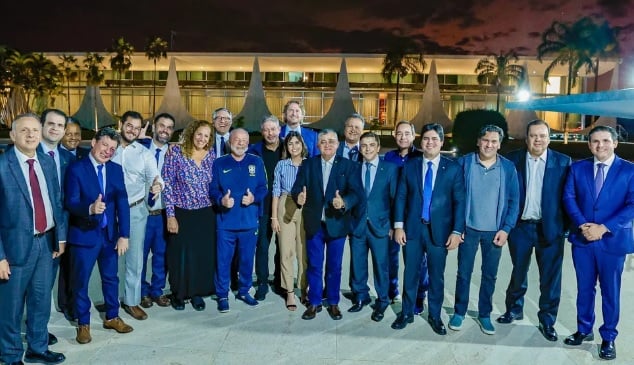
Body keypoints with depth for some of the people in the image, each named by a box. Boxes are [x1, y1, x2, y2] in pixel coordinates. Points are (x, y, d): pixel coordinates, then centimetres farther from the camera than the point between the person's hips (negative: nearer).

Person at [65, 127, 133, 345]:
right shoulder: (76, 169, -9)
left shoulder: (116, 170, 3)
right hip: (84, 234, -4)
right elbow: (70, 203, -16)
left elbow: (122, 203, -2)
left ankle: (112, 317, 34)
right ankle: (83, 324, 26)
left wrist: (124, 235, -8)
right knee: (81, 281, 8)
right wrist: (90, 208, -37)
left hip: (110, 233, 4)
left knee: (111, 278, 16)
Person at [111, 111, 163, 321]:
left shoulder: (144, 153, 0)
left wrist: (157, 184, -38)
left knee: (135, 257, 8)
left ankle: (131, 301, 22)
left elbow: (154, 175, -15)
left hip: (136, 210, 1)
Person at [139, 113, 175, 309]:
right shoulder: (140, 146, -1)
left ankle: (157, 290, 29)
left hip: (163, 213, 1)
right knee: (140, 254, 10)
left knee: (161, 255, 11)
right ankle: (143, 292, 28)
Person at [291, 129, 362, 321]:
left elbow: (356, 192, -11)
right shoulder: (308, 164, 6)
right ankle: (314, 303, 24)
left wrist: (344, 202, -30)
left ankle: (333, 303, 27)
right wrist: (299, 196, -24)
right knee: (314, 265, 10)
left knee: (334, 266, 11)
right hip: (314, 223, 1)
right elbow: (297, 188, -1)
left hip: (337, 223, -1)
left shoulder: (349, 165, -1)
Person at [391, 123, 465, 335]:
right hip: (413, 228, 1)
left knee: (437, 276, 10)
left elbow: (459, 201, -3)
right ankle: (407, 313, 26)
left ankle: (435, 316, 27)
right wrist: (398, 226, -4)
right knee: (410, 274, 10)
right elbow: (401, 197, 3)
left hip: (439, 230, -1)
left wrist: (456, 231, -8)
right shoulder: (409, 166, 3)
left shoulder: (453, 168, -1)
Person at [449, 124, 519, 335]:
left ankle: (484, 315, 26)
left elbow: (514, 201, 1)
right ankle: (459, 312, 23)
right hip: (469, 228, -1)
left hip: (495, 231, 1)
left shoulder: (508, 168, -1)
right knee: (464, 273, 8)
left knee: (489, 275, 11)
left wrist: (506, 229, -6)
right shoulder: (464, 163, -3)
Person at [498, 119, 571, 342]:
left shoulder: (563, 162, -2)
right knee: (518, 272, 16)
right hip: (520, 227, 1)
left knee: (550, 277, 7)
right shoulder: (513, 159, -1)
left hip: (550, 228, -1)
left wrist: (567, 226, -7)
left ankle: (547, 321, 24)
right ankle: (514, 309, 36)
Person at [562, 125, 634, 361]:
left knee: (610, 291, 9)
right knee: (584, 288, 14)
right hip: (582, 239, 2)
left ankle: (608, 338, 25)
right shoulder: (577, 168, 5)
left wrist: (603, 228, -18)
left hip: (613, 240, -2)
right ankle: (584, 330, 30)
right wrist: (582, 225, -14)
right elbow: (568, 198, 0)